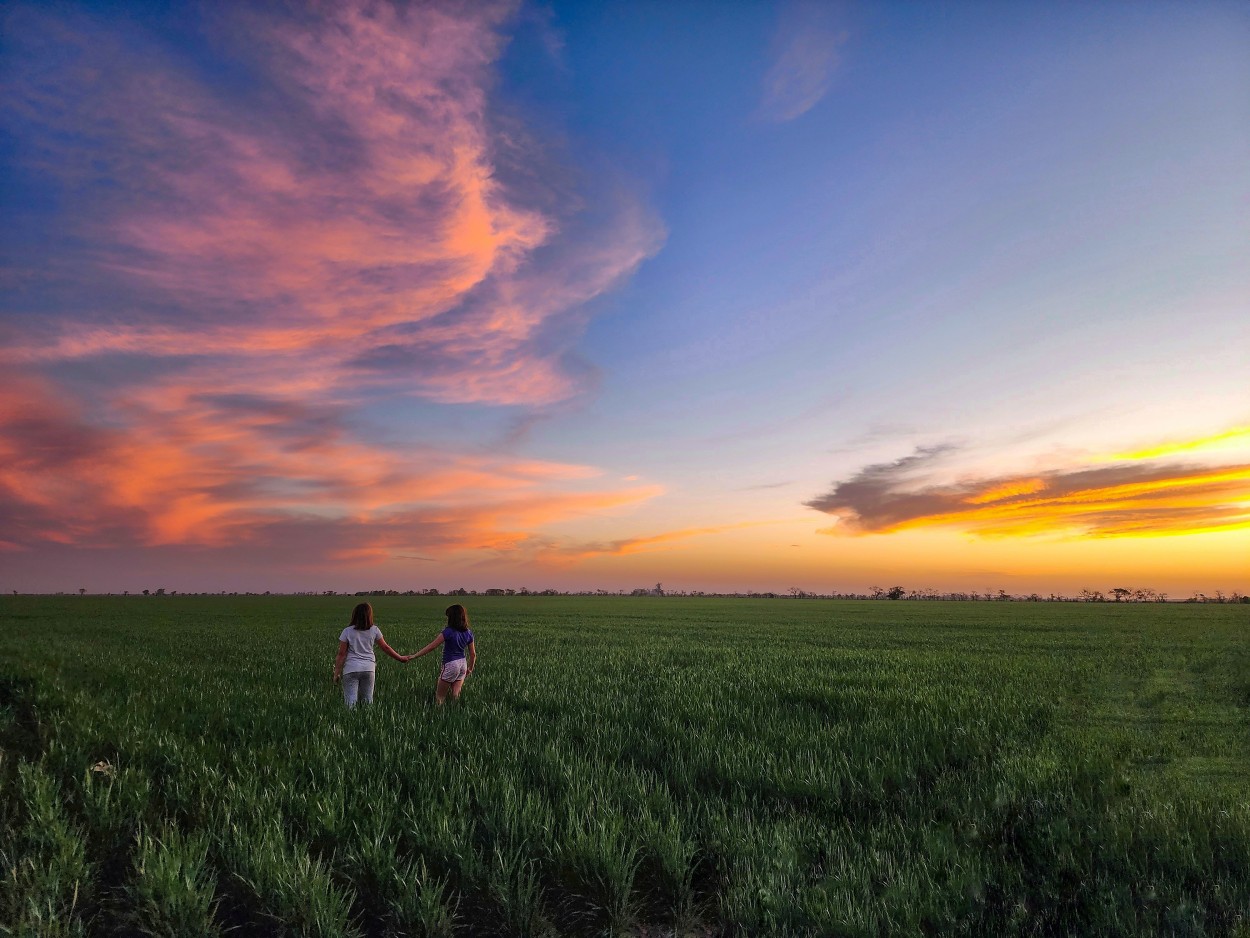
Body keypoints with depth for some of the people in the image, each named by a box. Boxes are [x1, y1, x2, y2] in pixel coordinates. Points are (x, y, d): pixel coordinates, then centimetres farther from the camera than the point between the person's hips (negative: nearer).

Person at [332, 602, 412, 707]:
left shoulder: (347, 631, -2)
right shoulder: (374, 630, 3)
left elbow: (341, 654, -3)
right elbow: (385, 647, 9)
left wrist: (337, 673, 4)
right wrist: (400, 658, 21)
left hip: (351, 669, -2)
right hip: (368, 669, 2)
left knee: (350, 702, -3)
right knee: (367, 701, 12)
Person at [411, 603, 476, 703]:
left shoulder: (448, 632, -17)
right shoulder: (468, 633, 0)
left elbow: (431, 647, -17)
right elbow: (473, 654, 5)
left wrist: (414, 656, -12)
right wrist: (470, 668, 20)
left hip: (450, 665, -6)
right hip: (463, 664, 6)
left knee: (439, 696, 6)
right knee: (456, 695, 10)